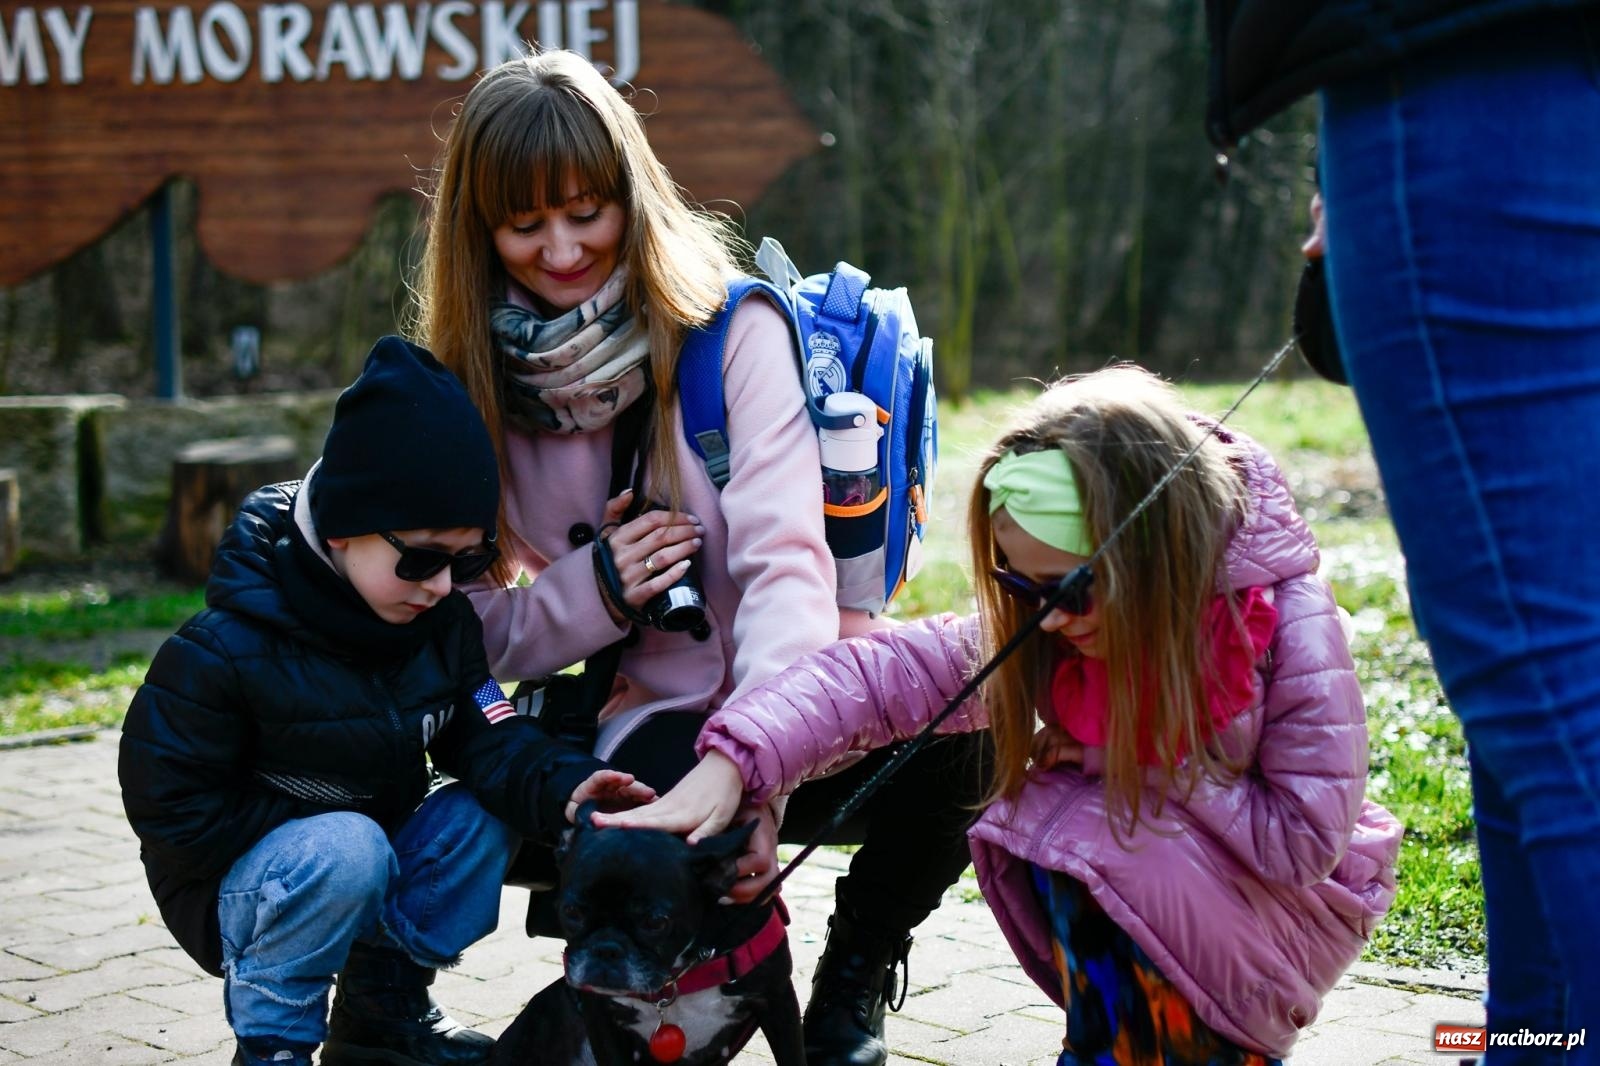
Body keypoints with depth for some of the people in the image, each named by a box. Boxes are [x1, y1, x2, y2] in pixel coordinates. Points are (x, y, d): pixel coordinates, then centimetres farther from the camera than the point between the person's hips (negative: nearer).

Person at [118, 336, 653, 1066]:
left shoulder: (444, 622, -5)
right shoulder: (226, 649, -22)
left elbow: (486, 738, -11)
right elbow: (169, 805, -18)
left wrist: (561, 786, -32)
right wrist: (320, 835, -19)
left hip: (361, 882, 6)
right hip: (228, 891, -6)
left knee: (484, 812, -16)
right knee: (346, 847, -35)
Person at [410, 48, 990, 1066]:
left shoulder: (731, 324, -9)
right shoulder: (476, 382, 1)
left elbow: (785, 556, -21)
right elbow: (478, 629, 5)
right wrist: (591, 590, -17)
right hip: (653, 724, 1)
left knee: (952, 743, -35)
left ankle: (851, 983, -3)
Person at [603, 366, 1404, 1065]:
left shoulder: (1292, 625, -27)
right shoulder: (1034, 635, -14)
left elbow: (1307, 839, -24)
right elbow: (878, 674, -22)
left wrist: (1135, 759, -25)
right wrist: (729, 767, -35)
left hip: (1292, 908, -5)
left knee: (1082, 829, -28)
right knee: (1027, 831, -23)